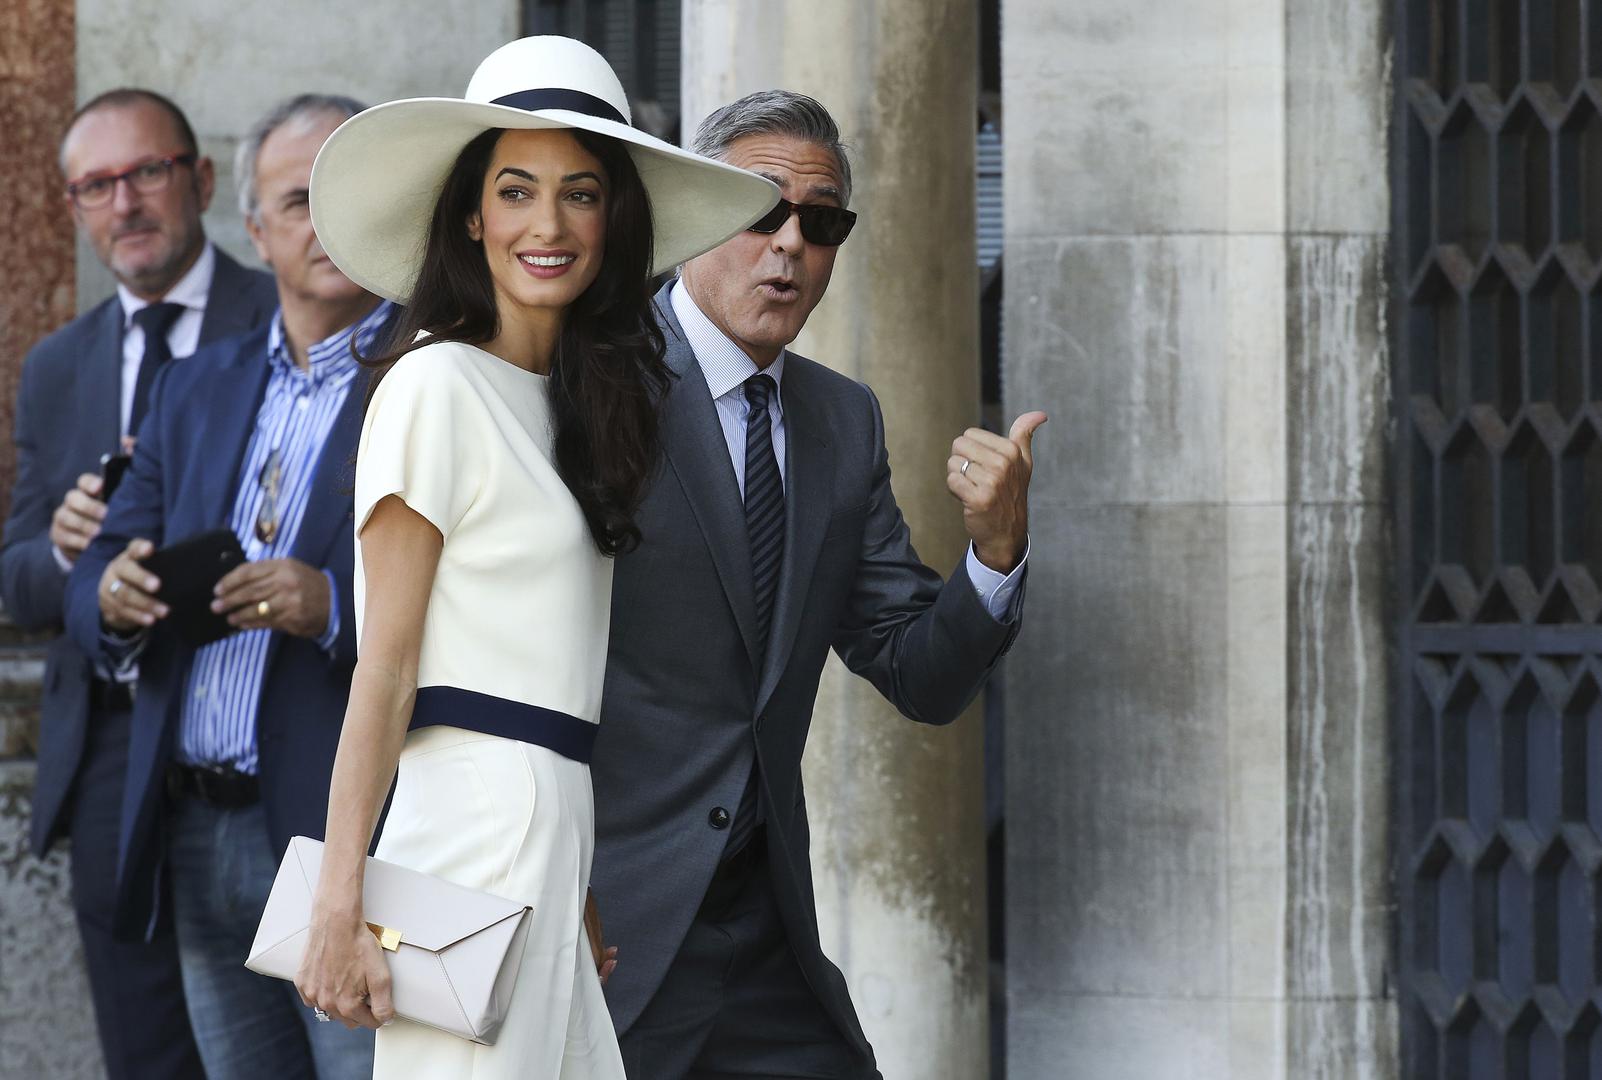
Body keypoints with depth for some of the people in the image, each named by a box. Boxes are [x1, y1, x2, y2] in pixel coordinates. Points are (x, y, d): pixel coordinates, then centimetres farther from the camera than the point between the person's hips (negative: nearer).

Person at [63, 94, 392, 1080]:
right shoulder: (197, 389, 16)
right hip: (197, 840, 6)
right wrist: (113, 596, -9)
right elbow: (97, 571, 14)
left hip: (351, 844, -6)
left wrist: (337, 607, -27)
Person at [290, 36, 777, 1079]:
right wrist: (341, 904, -15)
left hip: (558, 829, 8)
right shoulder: (437, 385, -6)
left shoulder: (581, 397, 17)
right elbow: (384, 666, -10)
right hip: (478, 826, -8)